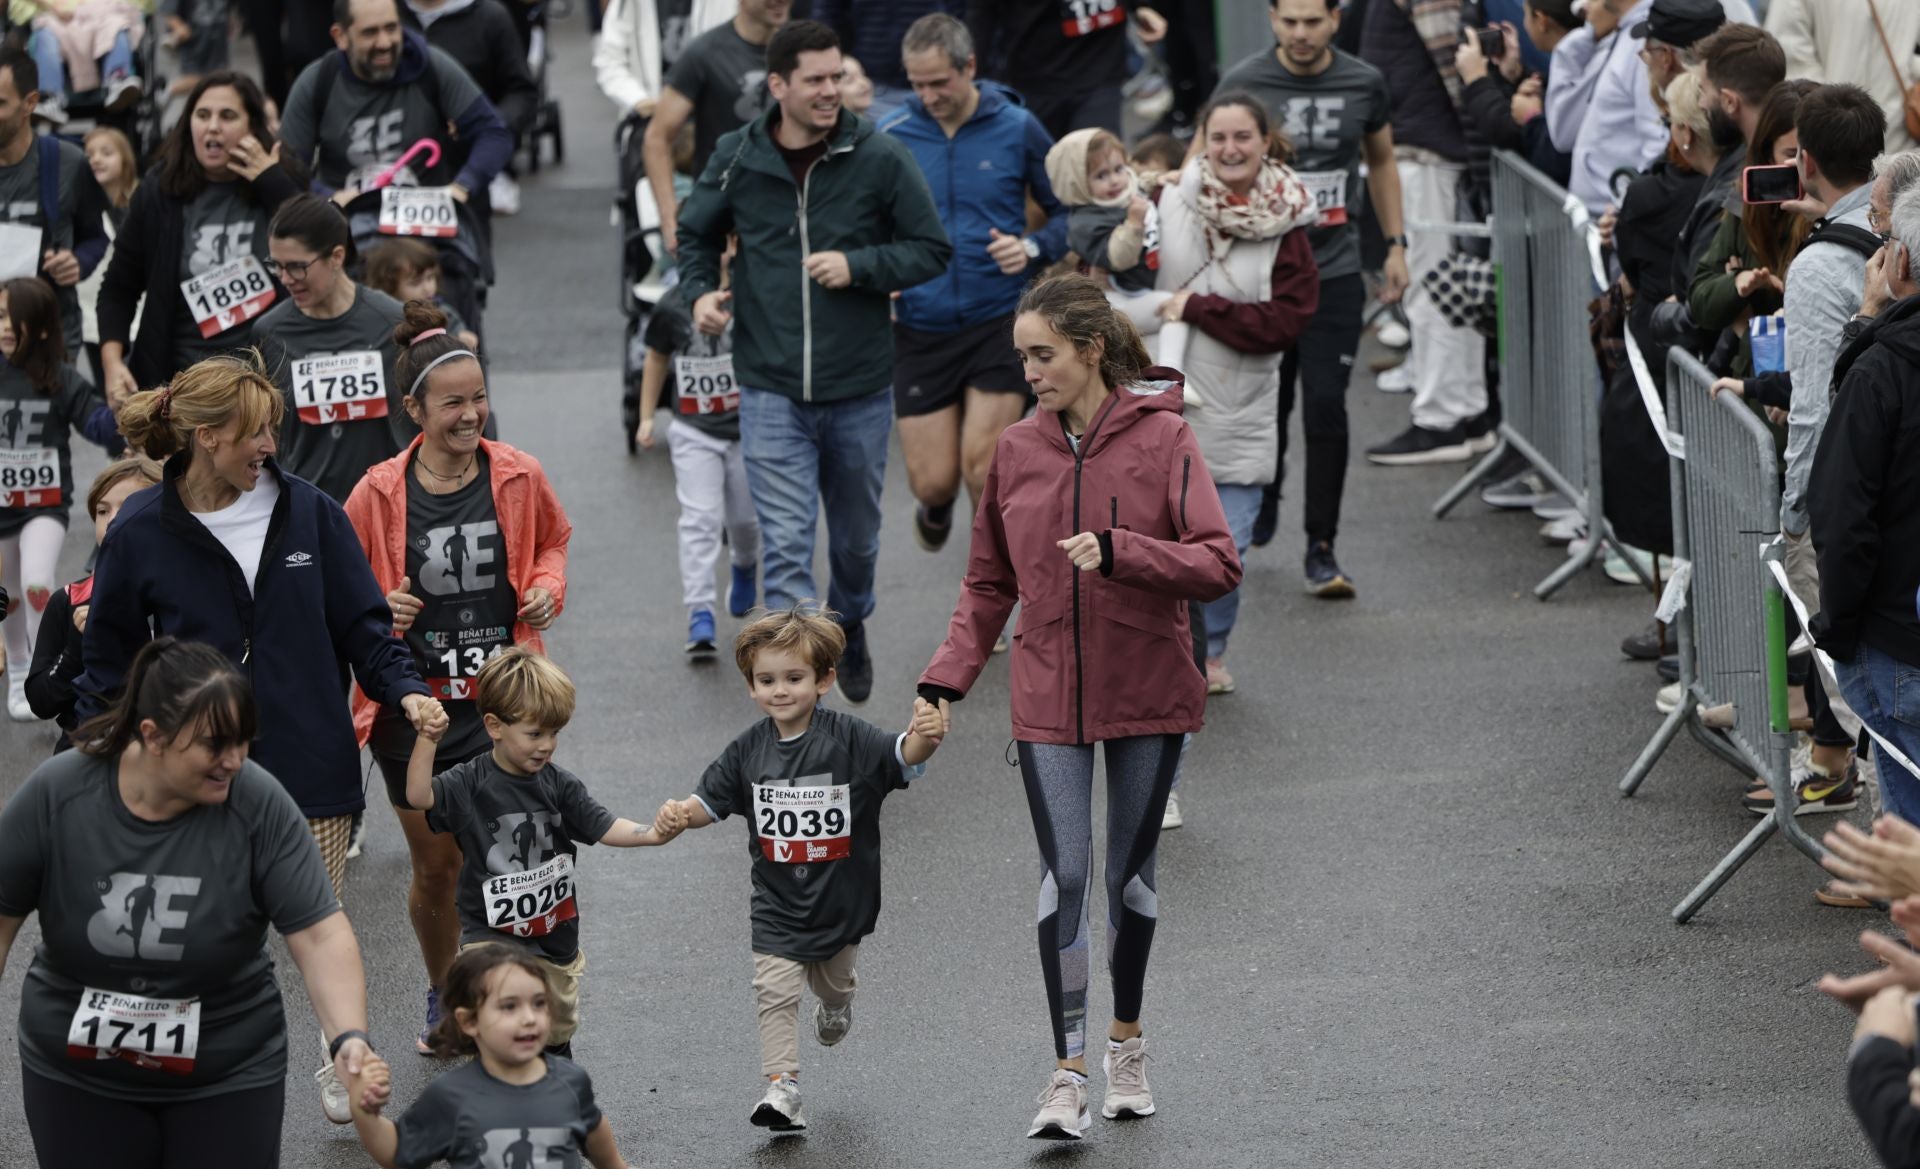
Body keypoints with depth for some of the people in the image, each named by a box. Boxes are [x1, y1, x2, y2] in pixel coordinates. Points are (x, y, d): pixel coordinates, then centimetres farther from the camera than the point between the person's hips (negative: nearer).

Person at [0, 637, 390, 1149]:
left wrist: (349, 1039, -32)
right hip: (74, 1077, 1)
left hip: (226, 1081, -1)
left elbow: (321, 935, -18)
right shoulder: (55, 794, -14)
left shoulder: (260, 806, -17)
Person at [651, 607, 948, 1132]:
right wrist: (679, 814, -20)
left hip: (841, 898, -1)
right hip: (777, 904, 1)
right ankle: (782, 1088, -4)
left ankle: (835, 1001, 58)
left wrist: (922, 737, -53)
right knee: (776, 992, -10)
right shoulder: (749, 750, -6)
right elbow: (710, 800, 2)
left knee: (832, 982, 23)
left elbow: (903, 757, -30)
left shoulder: (849, 739, -16)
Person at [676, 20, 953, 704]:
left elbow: (932, 250, -1)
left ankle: (850, 629, 49)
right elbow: (697, 234, 15)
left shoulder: (879, 157, -7)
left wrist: (857, 266, -16)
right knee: (785, 545, -10)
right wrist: (701, 291, -5)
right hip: (771, 391, -1)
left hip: (860, 390, 1)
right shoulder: (736, 160, -3)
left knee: (856, 538, 20)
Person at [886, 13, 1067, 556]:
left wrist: (1033, 248, -14)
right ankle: (936, 508, 42)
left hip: (999, 322, -1)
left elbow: (1068, 212, 6)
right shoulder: (892, 136, -1)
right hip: (921, 328, 1)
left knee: (983, 471, -9)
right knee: (932, 481, 3)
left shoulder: (1016, 129, -3)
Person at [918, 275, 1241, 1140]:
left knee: (1130, 874, 11)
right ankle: (1068, 1073, -4)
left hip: (1147, 695, -1)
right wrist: (948, 677, -1)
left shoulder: (1162, 439, -8)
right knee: (1064, 875, -7)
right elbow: (989, 584, 10)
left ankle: (1127, 1040, 32)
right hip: (1049, 699, 1)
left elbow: (1219, 566, -15)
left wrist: (1118, 550, -28)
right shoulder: (1017, 450, 2)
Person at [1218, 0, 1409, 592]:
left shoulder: (1363, 83, 1)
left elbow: (1381, 161, 17)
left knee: (1326, 407, -9)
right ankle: (1263, 495, 41)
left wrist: (1395, 245, 15)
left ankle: (1320, 550, -2)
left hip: (1334, 271, 0)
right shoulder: (1245, 82, -5)